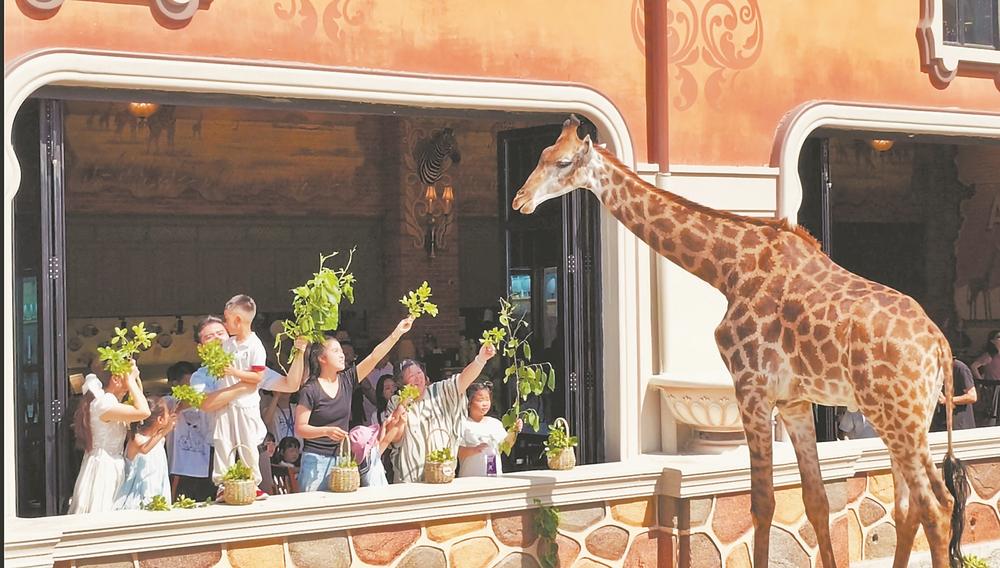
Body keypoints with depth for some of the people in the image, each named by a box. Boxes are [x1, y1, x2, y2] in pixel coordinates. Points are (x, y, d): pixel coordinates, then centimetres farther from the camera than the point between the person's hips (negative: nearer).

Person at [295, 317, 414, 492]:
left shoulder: (347, 380, 6)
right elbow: (300, 428, -8)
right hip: (316, 458, -5)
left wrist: (398, 333, -9)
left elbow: (375, 356, 0)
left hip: (341, 457, 5)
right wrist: (327, 431, -23)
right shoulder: (310, 390, -8)